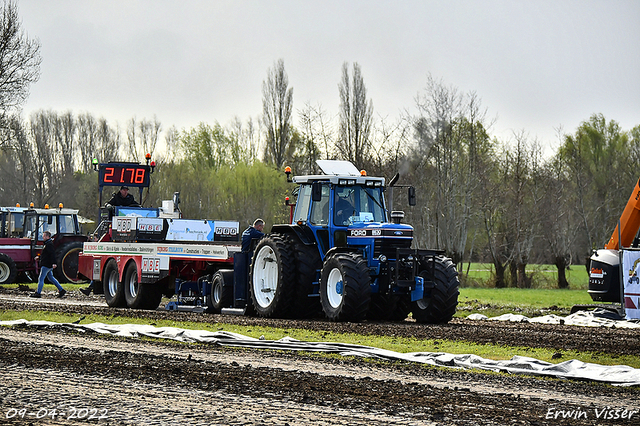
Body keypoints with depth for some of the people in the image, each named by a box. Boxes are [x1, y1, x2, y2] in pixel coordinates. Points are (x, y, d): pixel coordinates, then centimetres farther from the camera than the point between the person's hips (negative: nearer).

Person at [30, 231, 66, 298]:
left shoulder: (49, 244, -16)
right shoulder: (47, 244, 16)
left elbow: (52, 254, -26)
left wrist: (53, 263, -33)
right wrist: (39, 257, 24)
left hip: (46, 265, -11)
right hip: (48, 265, 11)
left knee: (41, 278, -5)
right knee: (51, 278, 15)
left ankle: (38, 293, -1)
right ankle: (61, 290, 15)